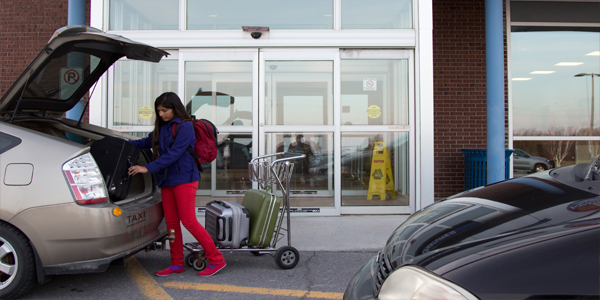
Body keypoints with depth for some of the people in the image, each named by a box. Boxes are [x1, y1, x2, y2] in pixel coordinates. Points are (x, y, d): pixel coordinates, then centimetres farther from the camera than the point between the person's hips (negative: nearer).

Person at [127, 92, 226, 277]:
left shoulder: (185, 126, -11)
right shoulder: (162, 127, 13)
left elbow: (173, 154, -18)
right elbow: (147, 142, 24)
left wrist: (148, 168, -20)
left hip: (184, 178, -8)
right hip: (166, 180, 8)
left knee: (188, 221, -9)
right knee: (171, 222, 9)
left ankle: (216, 259, 0)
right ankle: (177, 263, 20)